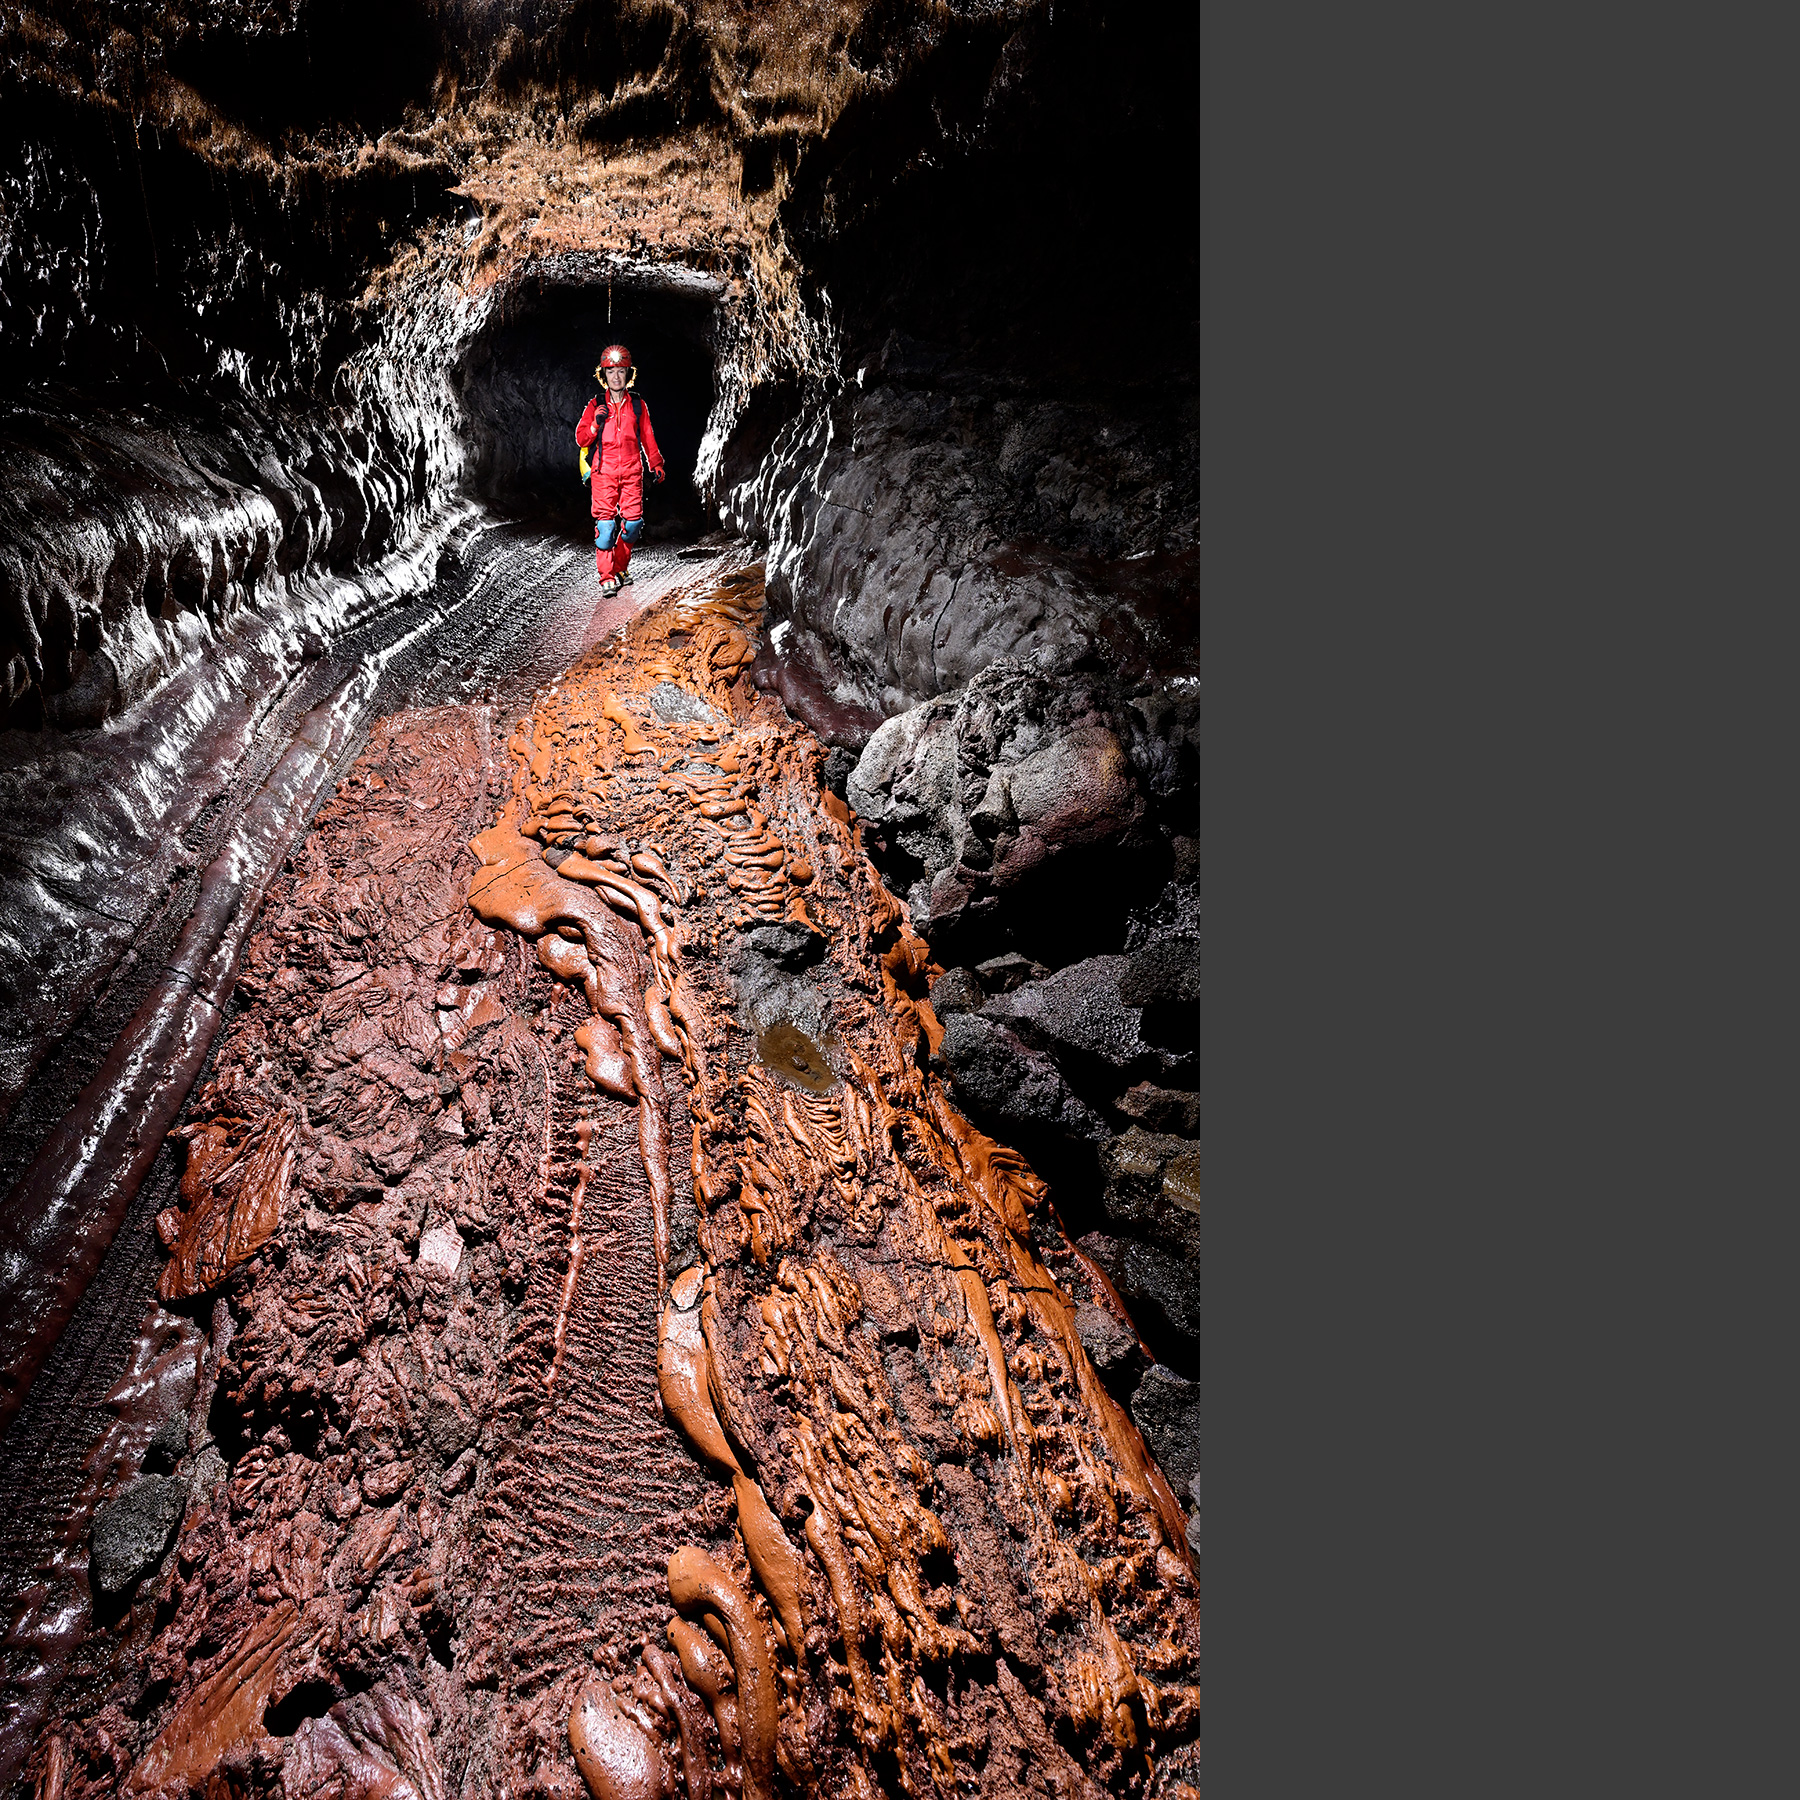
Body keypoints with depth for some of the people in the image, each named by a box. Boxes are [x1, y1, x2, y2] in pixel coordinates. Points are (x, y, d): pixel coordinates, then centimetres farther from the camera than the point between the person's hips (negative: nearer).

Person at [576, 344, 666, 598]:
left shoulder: (637, 406, 10)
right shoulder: (595, 405, 6)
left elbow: (647, 438, 18)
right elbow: (581, 439, 5)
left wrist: (656, 464, 12)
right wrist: (596, 424, -11)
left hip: (632, 472, 2)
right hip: (604, 472, -2)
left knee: (632, 521, -4)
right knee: (605, 522, -10)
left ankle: (621, 566, 18)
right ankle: (606, 576, -8)